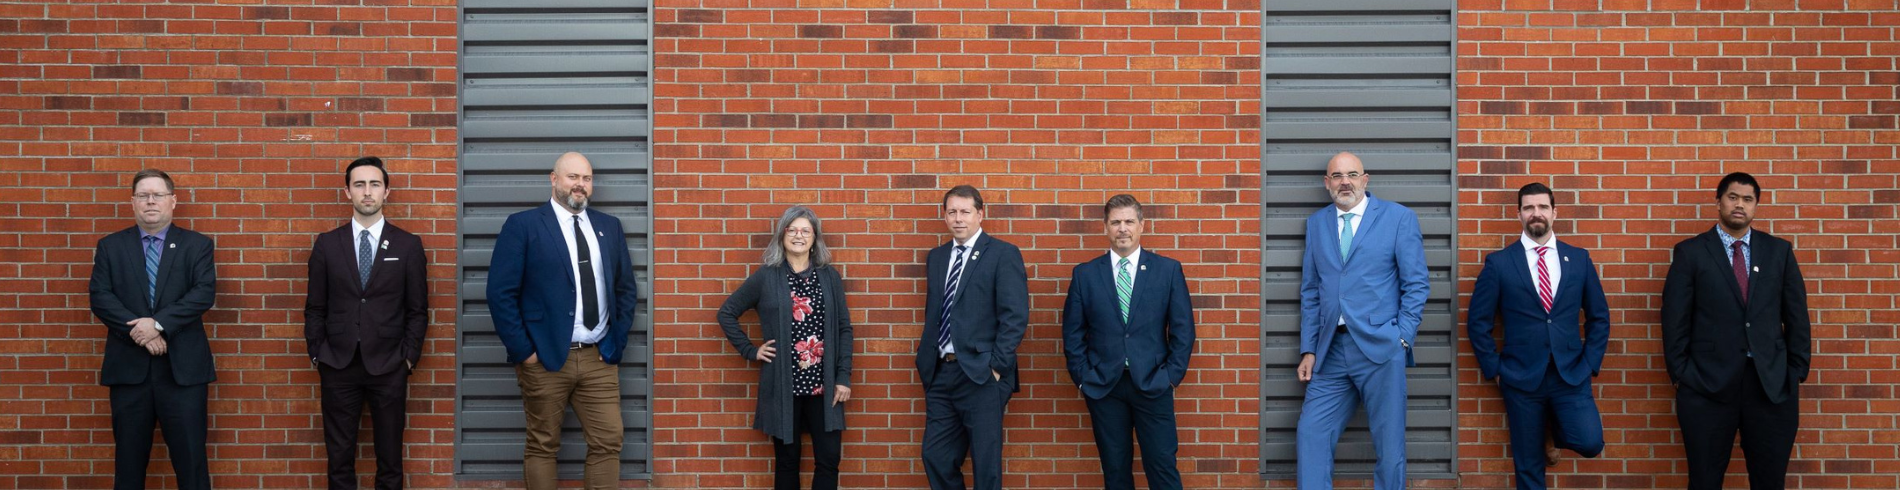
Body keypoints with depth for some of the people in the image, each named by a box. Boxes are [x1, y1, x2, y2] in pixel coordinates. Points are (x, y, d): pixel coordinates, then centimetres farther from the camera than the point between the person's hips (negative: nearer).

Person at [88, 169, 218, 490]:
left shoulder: (198, 245, 6)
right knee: (128, 461, 8)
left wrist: (158, 324, -18)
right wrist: (140, 333, -13)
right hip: (128, 367, 2)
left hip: (182, 367, -2)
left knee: (191, 458, -1)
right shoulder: (110, 246, 10)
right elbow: (100, 297, -1)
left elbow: (204, 293, -7)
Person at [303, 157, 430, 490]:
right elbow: (315, 308, 7)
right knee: (339, 457, 7)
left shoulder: (408, 246, 1)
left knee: (390, 456, 6)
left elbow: (418, 310, 3)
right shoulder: (327, 244, 3)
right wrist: (316, 356, 2)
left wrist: (409, 358, -2)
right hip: (338, 365, 1)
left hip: (388, 366, -1)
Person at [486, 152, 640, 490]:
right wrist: (523, 351, -11)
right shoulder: (523, 225, -4)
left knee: (608, 442, 2)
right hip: (545, 359, -4)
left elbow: (625, 289, 16)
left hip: (600, 358, 4)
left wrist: (617, 342, 6)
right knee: (543, 445, 5)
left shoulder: (609, 227, 12)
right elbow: (500, 293, -8)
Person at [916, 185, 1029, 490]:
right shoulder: (937, 257, 15)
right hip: (940, 372, 6)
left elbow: (1015, 316, -11)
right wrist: (926, 358, 8)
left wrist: (997, 365, -15)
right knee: (936, 458, 8)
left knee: (986, 463, 2)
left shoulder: (1003, 254, -4)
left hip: (981, 374, -6)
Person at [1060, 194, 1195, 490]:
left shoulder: (1168, 270, 2)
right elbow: (1073, 332, 7)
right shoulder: (1085, 274, 4)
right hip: (1102, 386, 1)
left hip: (1152, 385, -1)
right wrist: (1082, 377, -1)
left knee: (1162, 466, -2)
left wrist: (1172, 376, -4)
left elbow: (1183, 329, 2)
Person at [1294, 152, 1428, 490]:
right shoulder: (1317, 223, 13)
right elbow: (1310, 292, 13)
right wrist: (1309, 350, 6)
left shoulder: (1399, 218, 1)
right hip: (1331, 351, 4)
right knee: (1311, 435, -2)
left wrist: (1402, 339, -8)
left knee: (1389, 444, 3)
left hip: (1380, 348, -3)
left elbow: (1416, 285, 0)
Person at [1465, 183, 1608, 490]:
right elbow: (1478, 321, 2)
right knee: (1529, 464, 4)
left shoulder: (1579, 259, 6)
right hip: (1521, 378, -1)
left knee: (1590, 443, -14)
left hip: (1571, 375, 1)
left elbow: (1599, 316, 12)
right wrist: (1494, 369, -2)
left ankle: (1555, 430, 18)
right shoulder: (1498, 262, -2)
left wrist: (1591, 363, 4)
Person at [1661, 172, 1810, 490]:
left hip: (1772, 384, 2)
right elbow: (1675, 320, 0)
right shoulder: (1690, 252, 2)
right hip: (1707, 384, -2)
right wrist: (1680, 375, -4)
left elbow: (1796, 317, 10)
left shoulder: (1779, 251, 9)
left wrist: (1797, 373, 4)